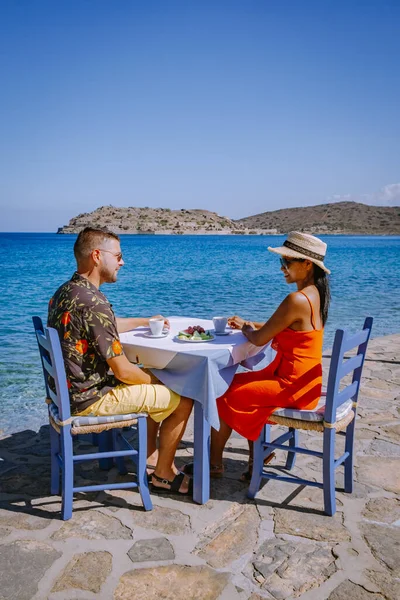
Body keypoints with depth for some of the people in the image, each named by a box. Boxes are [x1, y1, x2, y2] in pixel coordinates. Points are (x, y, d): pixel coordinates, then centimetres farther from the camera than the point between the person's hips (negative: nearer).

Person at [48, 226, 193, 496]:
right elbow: (123, 371, -23)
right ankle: (163, 474, 15)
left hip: (70, 389, 10)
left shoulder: (65, 292, 5)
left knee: (155, 386, 25)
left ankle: (150, 457, 31)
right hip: (91, 398, -10)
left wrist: (146, 321, 28)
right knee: (183, 400, -2)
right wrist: (157, 379, -4)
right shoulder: (93, 302, -26)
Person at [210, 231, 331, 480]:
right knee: (238, 383, 20)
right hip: (303, 380, 9)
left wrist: (245, 327, 3)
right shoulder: (315, 294, 6)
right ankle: (255, 461, 24)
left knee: (223, 394, 2)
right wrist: (249, 324, 10)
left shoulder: (297, 300, -25)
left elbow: (259, 339, -18)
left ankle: (214, 463, 20)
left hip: (290, 385, -9)